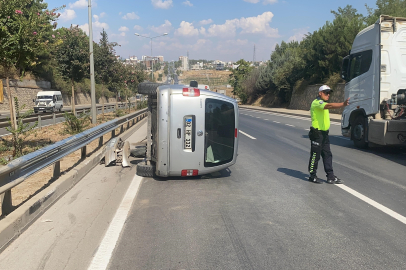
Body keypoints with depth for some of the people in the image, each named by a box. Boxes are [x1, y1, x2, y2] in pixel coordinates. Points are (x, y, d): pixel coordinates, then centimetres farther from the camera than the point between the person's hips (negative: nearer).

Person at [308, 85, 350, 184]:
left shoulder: (322, 103, 20)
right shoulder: (317, 102, -14)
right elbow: (329, 106, -32)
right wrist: (343, 104, -43)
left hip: (324, 133, 10)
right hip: (317, 133, -10)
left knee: (327, 155, 8)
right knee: (315, 155, -1)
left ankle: (331, 177, 12)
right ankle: (312, 176, 11)